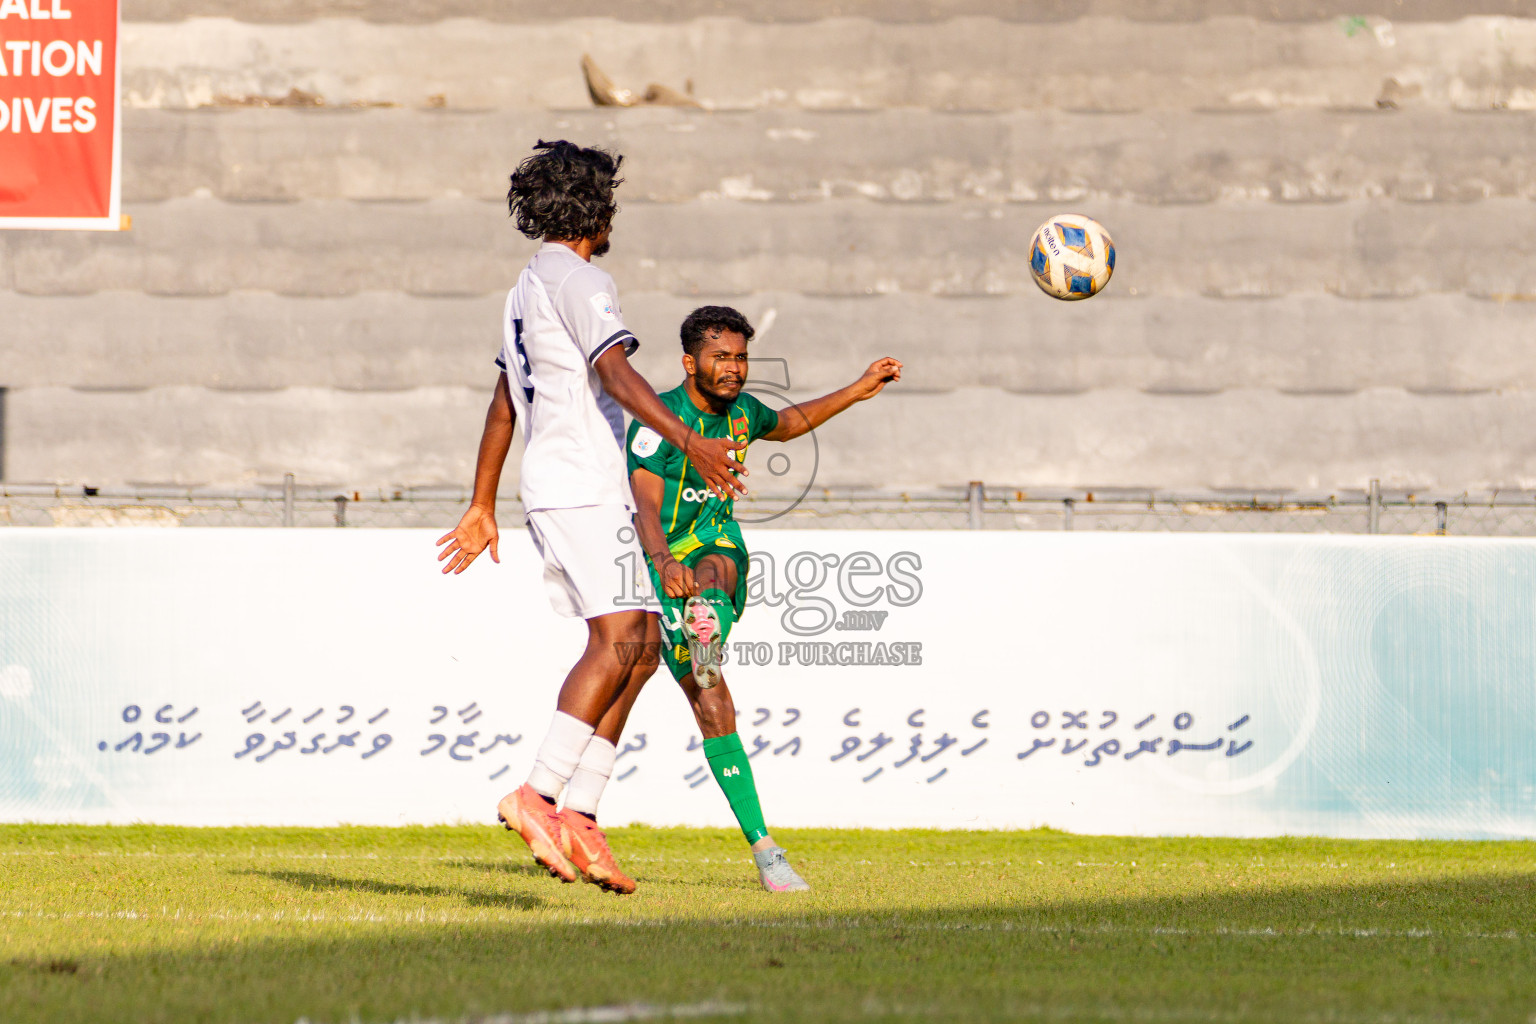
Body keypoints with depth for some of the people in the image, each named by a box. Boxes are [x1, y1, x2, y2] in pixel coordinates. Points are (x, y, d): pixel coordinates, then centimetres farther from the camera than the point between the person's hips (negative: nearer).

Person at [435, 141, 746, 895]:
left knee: (639, 644, 8)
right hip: (582, 486, -10)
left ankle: (579, 815, 2)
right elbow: (617, 376, -21)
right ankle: (540, 795, -25)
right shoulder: (580, 282, -7)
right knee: (617, 640, -18)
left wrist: (482, 508, 30)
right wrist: (689, 443, -31)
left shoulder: (526, 288, 23)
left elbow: (503, 404, 27)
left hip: (551, 491, 10)